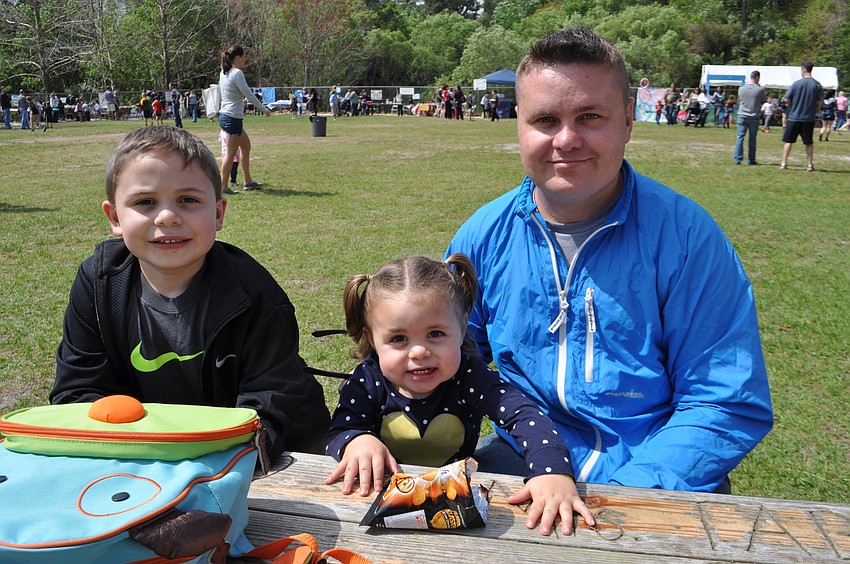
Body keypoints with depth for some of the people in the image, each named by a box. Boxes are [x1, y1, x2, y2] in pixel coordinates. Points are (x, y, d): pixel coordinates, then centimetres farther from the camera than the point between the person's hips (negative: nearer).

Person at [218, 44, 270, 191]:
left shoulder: (223, 73, 12)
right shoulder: (237, 73, -15)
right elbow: (248, 94, -15)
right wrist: (264, 109, -5)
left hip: (224, 115, 10)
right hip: (232, 118, -10)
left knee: (246, 145, 18)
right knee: (231, 153, -4)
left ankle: (248, 182, 21)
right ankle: (223, 186, -1)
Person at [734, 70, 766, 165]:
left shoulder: (741, 89, 0)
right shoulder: (760, 89, -8)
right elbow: (764, 101, 7)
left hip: (742, 116, 1)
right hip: (754, 117, -1)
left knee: (740, 137, 2)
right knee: (752, 139, 7)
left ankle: (737, 159, -6)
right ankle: (751, 160, 12)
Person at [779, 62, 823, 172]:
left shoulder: (796, 84, -7)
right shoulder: (817, 85, -2)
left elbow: (786, 99, -4)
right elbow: (820, 102, -3)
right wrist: (813, 111, 13)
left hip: (794, 117, -2)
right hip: (809, 119, 2)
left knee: (788, 141, 7)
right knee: (809, 143, 11)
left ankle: (783, 163, 4)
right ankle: (810, 165, 12)